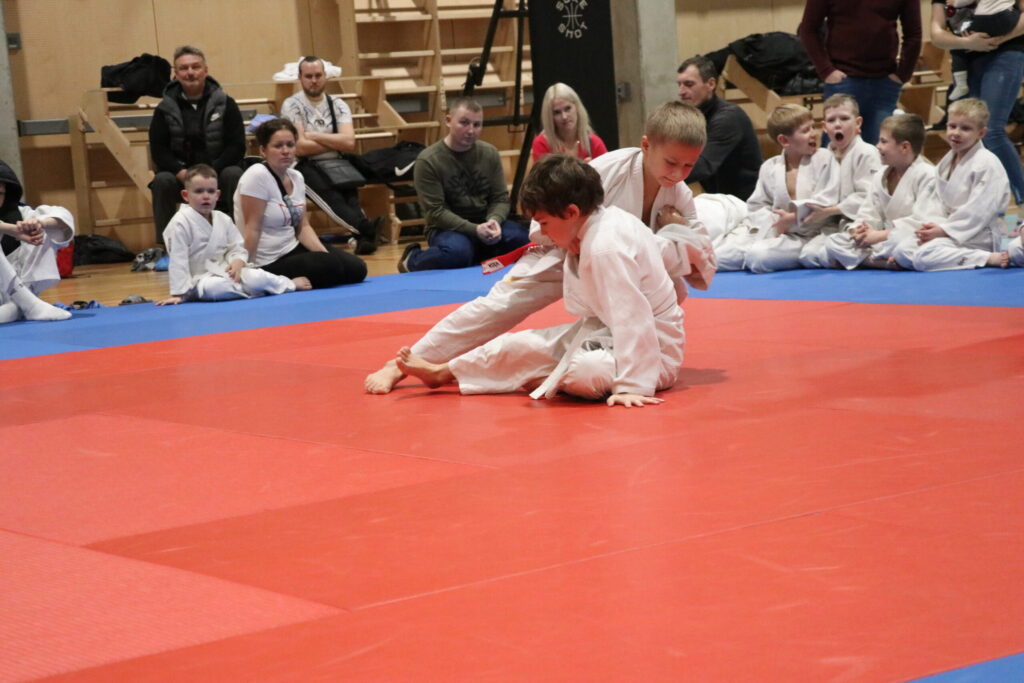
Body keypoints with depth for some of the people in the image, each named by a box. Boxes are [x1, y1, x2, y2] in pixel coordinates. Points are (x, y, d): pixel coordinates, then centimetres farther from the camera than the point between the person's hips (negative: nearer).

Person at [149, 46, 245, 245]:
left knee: (234, 175, -31)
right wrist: (181, 172, -21)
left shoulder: (224, 104, 1)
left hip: (218, 170, 0)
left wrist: (211, 171, -20)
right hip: (181, 174, 0)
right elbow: (158, 150, -1)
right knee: (162, 181, -30)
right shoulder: (165, 109, 3)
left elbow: (237, 146, -5)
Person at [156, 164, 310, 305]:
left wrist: (238, 261, -15)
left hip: (225, 271, 5)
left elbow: (237, 247, 10)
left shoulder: (223, 220, 5)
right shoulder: (180, 223, -15)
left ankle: (290, 284, 3)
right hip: (199, 279, -5)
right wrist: (178, 293, -20)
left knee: (256, 277, -23)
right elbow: (178, 259, -18)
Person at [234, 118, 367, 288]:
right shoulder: (257, 176, -17)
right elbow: (252, 229, -19)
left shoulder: (296, 177, 7)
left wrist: (326, 255, -6)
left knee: (356, 268, 2)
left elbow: (303, 226, 8)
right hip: (268, 264, -9)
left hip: (292, 250, 9)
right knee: (333, 267, -22)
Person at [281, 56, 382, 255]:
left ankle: (363, 235, -52)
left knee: (349, 187, -31)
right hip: (304, 167, -4)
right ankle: (366, 228, -57)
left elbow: (349, 142, -4)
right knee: (327, 191, -36)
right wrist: (335, 143, -1)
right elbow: (300, 147, -11)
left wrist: (314, 135, -6)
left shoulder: (337, 104, 10)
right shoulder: (292, 105, 0)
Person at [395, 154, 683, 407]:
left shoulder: (605, 249, -29)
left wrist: (632, 386, -37)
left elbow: (632, 317, -34)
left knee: (584, 372, -36)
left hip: (653, 349, -10)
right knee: (525, 345, 7)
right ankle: (442, 372, 23)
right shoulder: (608, 220, 1)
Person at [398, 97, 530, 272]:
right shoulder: (427, 161, -11)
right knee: (458, 252, -38)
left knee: (523, 239, -22)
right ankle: (413, 260, -5)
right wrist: (474, 230, -25)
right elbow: (435, 211, -14)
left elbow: (501, 198, 4)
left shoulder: (489, 153, 4)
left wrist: (494, 220, -19)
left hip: (484, 224, 4)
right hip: (448, 228, -4)